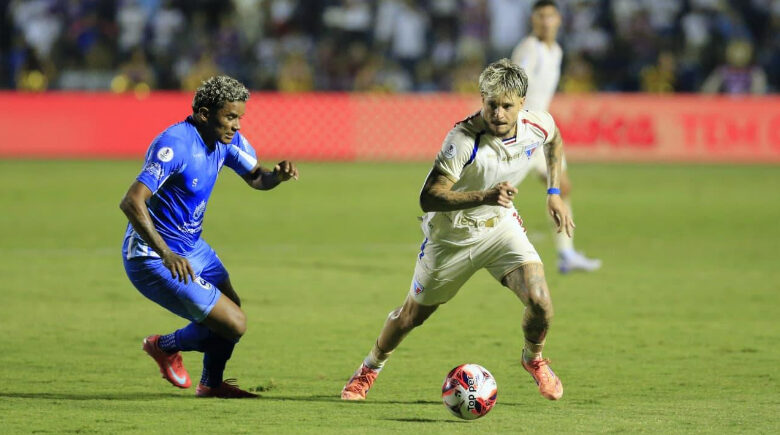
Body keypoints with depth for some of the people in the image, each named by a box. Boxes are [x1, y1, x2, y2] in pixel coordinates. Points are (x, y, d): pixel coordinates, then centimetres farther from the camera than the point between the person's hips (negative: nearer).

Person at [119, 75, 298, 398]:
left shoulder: (227, 139, -1)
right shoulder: (175, 144, -28)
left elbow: (256, 178, 13)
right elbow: (131, 202, -36)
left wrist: (278, 175, -12)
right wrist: (166, 254, -45)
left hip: (192, 247, 9)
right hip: (153, 259, -9)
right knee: (233, 324, -11)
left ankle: (211, 384, 39)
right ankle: (165, 347, 14)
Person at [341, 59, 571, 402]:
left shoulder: (539, 126, -17)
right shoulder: (464, 138, -34)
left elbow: (555, 140, 12)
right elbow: (428, 197, -39)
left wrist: (554, 194, 8)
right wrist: (484, 197, -51)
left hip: (500, 225, 3)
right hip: (451, 235, -3)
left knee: (540, 302, -17)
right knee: (413, 314, 13)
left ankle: (534, 359, 17)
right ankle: (370, 368, 43)